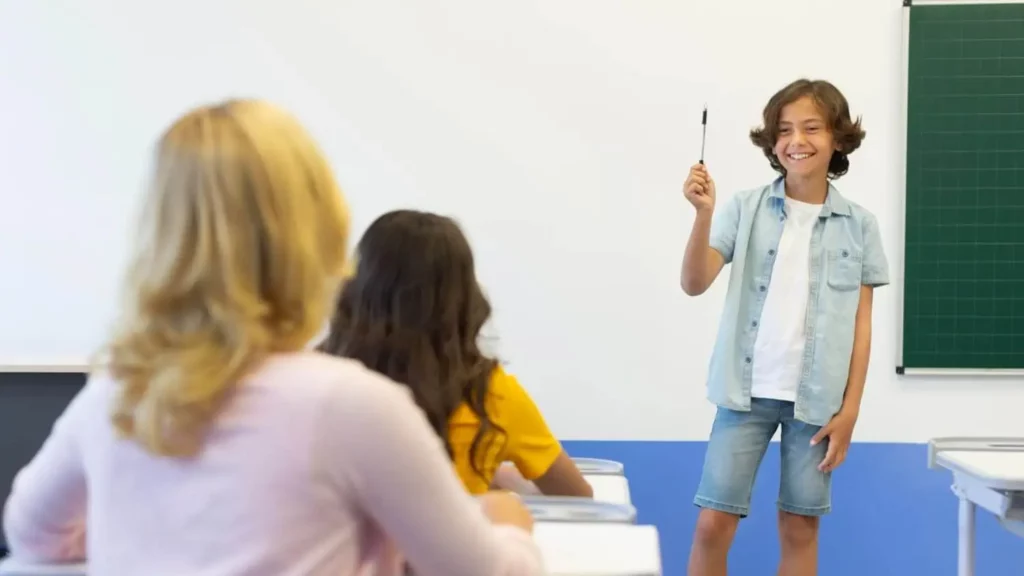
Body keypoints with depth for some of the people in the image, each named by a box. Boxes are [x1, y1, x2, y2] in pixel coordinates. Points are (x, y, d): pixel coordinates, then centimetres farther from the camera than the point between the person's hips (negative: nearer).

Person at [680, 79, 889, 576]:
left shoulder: (859, 225, 2)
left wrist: (850, 409, 0)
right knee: (712, 523, -1)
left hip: (818, 399, 1)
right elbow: (695, 283, -10)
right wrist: (704, 213, -25)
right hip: (748, 391, -1)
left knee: (800, 529, 9)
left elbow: (861, 323, 4)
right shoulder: (746, 208, -1)